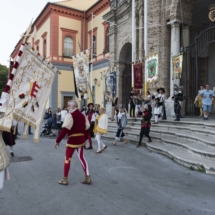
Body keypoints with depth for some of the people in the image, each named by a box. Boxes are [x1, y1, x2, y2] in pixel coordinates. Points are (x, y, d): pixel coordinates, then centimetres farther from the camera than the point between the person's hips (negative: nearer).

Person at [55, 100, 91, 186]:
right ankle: (87, 178, 15)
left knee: (67, 158, 7)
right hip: (81, 139, 7)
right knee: (81, 157, 15)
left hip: (72, 139, -7)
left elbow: (65, 129, -19)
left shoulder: (70, 115, -13)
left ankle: (65, 179, 17)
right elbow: (86, 128, 12)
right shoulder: (82, 115, 10)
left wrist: (58, 140, -14)